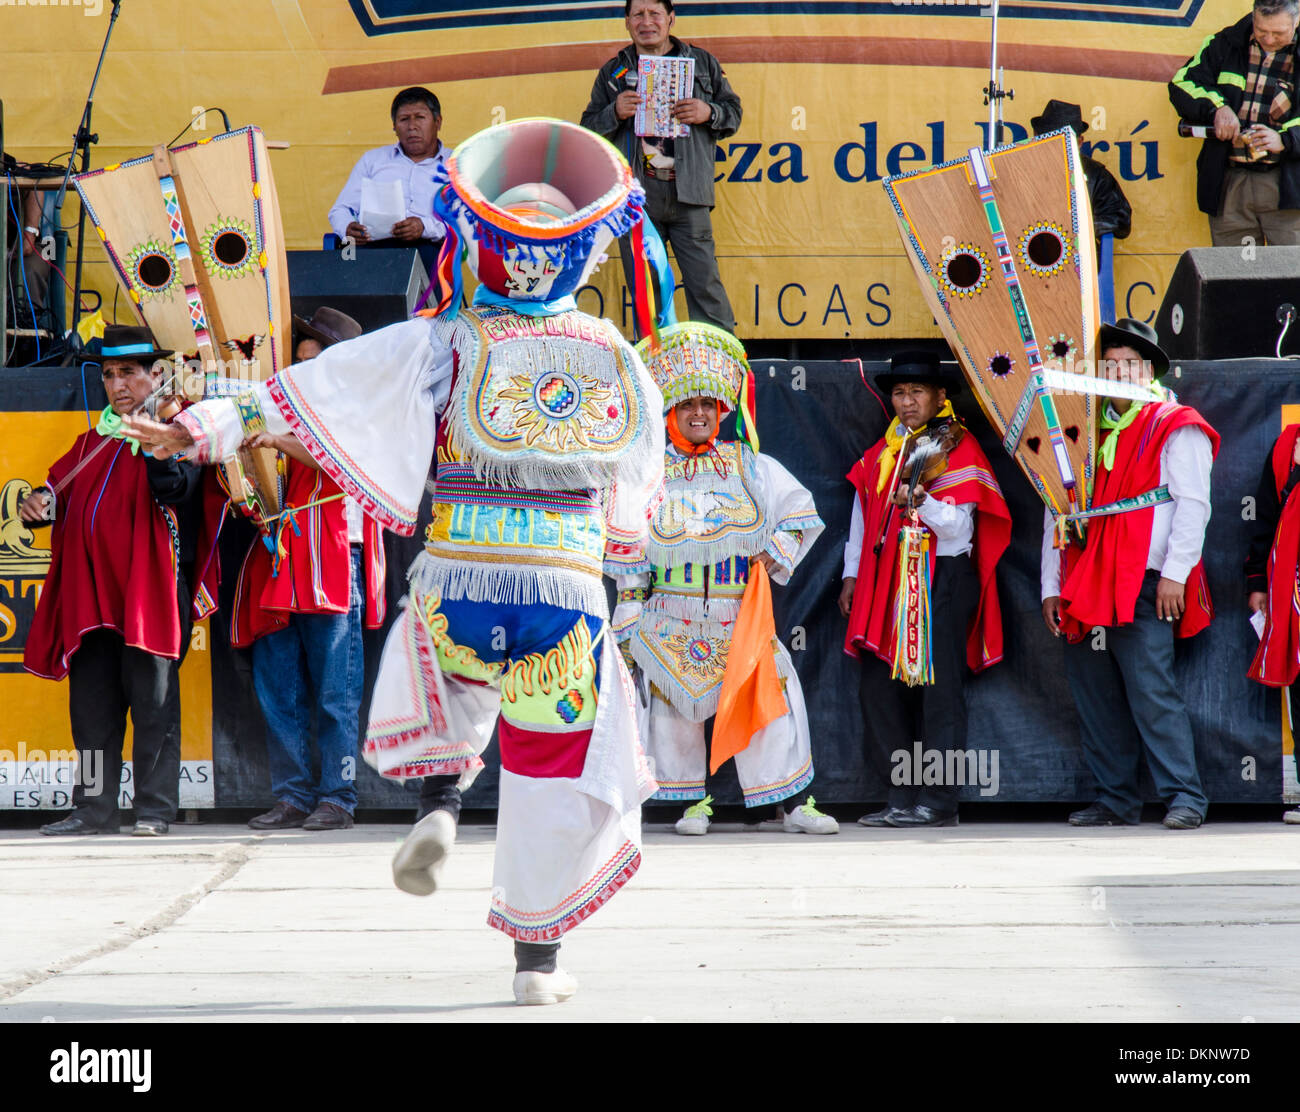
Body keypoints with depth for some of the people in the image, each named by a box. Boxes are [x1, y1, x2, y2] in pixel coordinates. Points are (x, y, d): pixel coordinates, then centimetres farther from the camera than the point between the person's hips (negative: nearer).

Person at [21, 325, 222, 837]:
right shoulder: (94, 440, 21)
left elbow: (176, 490, -14)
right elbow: (62, 484, 21)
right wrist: (42, 501, -1)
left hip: (149, 582, -6)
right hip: (88, 588, 6)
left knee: (152, 702, -5)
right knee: (91, 703, 5)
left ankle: (155, 809, -2)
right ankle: (94, 809, 10)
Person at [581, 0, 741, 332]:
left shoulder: (702, 63, 11)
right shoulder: (613, 72, 13)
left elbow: (733, 111, 13)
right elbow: (589, 129, 13)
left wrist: (709, 113, -8)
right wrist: (615, 114, -7)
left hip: (688, 193, -2)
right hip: (636, 196, 2)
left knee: (706, 285, -7)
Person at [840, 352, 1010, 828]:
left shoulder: (958, 449, -2)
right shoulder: (881, 451, 17)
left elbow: (958, 526, -11)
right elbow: (863, 516, 22)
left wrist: (923, 501, -28)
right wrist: (853, 575, 16)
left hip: (941, 583, -7)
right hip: (887, 584, 7)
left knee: (938, 690, -8)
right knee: (878, 688, 2)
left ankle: (938, 801, -6)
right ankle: (901, 797, 7)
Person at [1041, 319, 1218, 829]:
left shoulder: (1176, 427, 3)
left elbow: (1192, 504, -5)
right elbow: (1057, 512, 19)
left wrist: (1175, 574, -14)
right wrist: (1052, 586, 11)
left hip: (1145, 588, -6)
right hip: (1087, 588, 6)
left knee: (1151, 689, -13)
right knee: (1094, 692, 4)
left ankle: (1184, 796, -11)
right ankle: (1115, 800, 11)